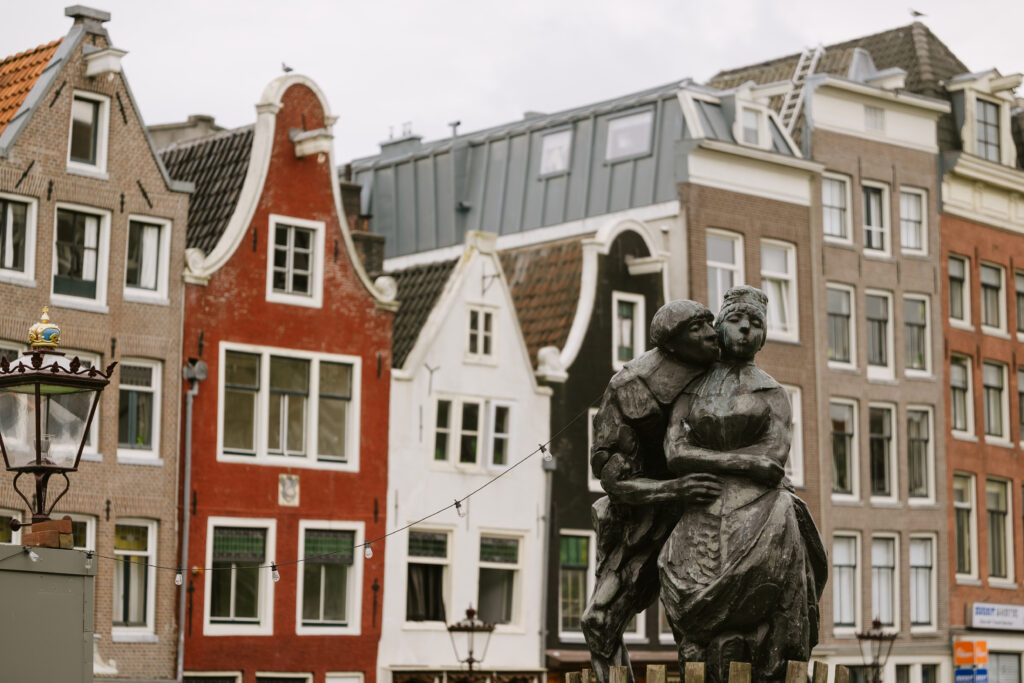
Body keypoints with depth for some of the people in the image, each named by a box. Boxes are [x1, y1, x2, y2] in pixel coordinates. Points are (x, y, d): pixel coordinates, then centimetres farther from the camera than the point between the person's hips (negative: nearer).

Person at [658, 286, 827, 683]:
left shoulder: (774, 394, 15)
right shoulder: (691, 393, 19)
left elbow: (774, 457, -1)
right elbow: (675, 454, 4)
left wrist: (704, 461, 0)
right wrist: (745, 462, -4)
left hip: (757, 512, -1)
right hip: (702, 514, 1)